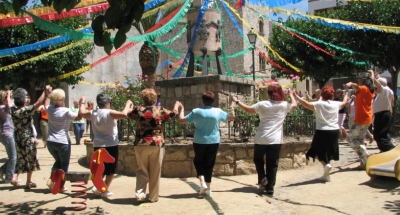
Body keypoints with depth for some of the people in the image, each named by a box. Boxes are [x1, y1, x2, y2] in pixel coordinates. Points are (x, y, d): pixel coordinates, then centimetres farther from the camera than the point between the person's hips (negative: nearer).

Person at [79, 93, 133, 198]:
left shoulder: (92, 113, -1)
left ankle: (96, 186, 17)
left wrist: (82, 103, 34)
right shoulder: (109, 113, -18)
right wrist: (128, 104, -15)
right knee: (111, 170, 7)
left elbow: (82, 113, 17)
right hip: (111, 145, -6)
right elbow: (124, 114, -31)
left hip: (97, 145, 6)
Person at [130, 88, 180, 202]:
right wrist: (177, 105, 33)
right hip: (157, 145, -1)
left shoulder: (138, 110, 0)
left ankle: (140, 194, 0)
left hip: (141, 145, 1)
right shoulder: (160, 110, -3)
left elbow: (130, 116, 21)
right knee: (155, 172, 9)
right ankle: (153, 197, 15)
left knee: (142, 171, 13)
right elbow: (173, 114, 14)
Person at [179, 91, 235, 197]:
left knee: (198, 161, 17)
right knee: (209, 164, 10)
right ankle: (208, 188, 12)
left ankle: (202, 182, -2)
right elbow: (232, 117, 11)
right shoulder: (218, 111, -3)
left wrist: (182, 109, 12)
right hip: (214, 141, 1)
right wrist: (232, 107, 28)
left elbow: (181, 120, -4)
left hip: (199, 142, -1)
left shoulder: (196, 111, -8)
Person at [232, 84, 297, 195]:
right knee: (272, 164, 7)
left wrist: (237, 101, 13)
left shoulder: (263, 104, -5)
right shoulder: (284, 105, 2)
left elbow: (248, 109, 0)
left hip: (262, 139, -1)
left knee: (258, 159, 21)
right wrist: (291, 94, 40)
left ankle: (263, 178, 5)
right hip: (276, 140, 1)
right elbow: (294, 105, 23)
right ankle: (270, 187, 7)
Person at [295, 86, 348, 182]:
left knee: (319, 152, 12)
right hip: (334, 131, 4)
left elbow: (306, 104, -20)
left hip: (322, 132, -4)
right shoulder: (336, 104, 4)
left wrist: (296, 96, -13)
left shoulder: (319, 104, -11)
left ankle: (326, 164, -16)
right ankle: (326, 175, 17)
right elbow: (344, 102, 24)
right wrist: (346, 92, 43)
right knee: (328, 152, 16)